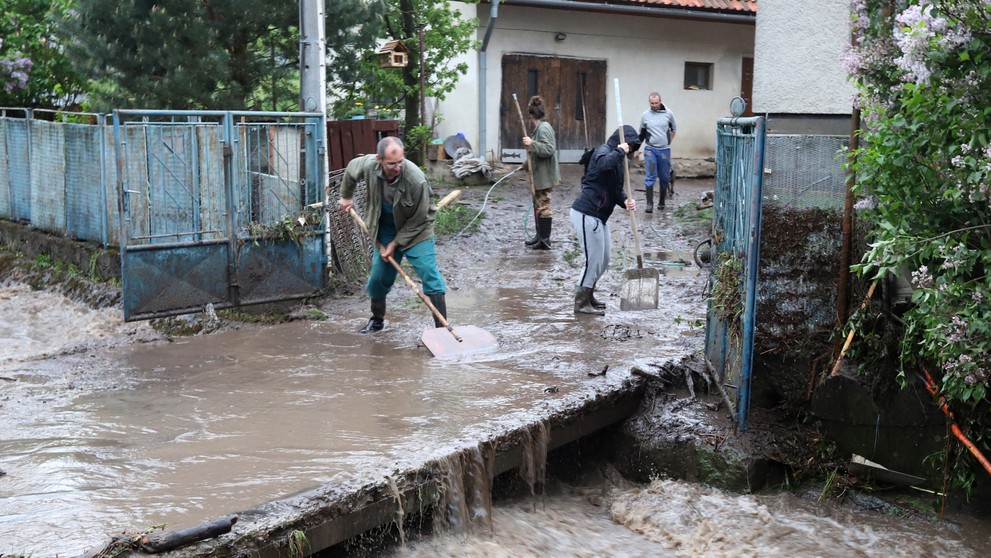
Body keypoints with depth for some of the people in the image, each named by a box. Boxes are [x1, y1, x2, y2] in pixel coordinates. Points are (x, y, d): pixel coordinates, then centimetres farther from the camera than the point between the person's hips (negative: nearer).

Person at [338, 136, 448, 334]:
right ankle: (377, 319, 36)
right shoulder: (368, 165, -22)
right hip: (385, 230, 4)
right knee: (378, 277, 12)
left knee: (429, 275, -14)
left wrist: (395, 244, -17)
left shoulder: (417, 180, -34)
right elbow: (350, 170, 5)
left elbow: (417, 221, -22)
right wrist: (346, 196, 18)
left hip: (415, 232, -4)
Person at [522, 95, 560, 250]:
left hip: (544, 177, -10)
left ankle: (545, 240, -2)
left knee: (543, 206, -6)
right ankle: (540, 235, 25)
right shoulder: (540, 127, 13)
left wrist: (532, 143, -27)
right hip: (540, 176, 10)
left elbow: (549, 149, -27)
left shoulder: (543, 128, -18)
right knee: (538, 205, 16)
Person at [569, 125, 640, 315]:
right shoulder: (603, 151, -12)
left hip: (599, 215, 10)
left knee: (603, 259, 17)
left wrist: (625, 200, -6)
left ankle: (587, 296, 32)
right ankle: (581, 303, 8)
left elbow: (616, 187, 14)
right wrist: (620, 151, -22)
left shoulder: (617, 158, 18)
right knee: (593, 259, -4)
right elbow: (604, 164, -38)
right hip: (586, 214, -10)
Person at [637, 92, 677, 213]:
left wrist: (668, 142, 10)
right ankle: (649, 203, -9)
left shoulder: (668, 114, 1)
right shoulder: (645, 115, 1)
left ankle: (661, 201, 23)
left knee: (664, 177, 8)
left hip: (664, 150, 1)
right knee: (650, 177, -9)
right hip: (650, 149, -1)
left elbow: (674, 130, 16)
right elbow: (641, 134, 11)